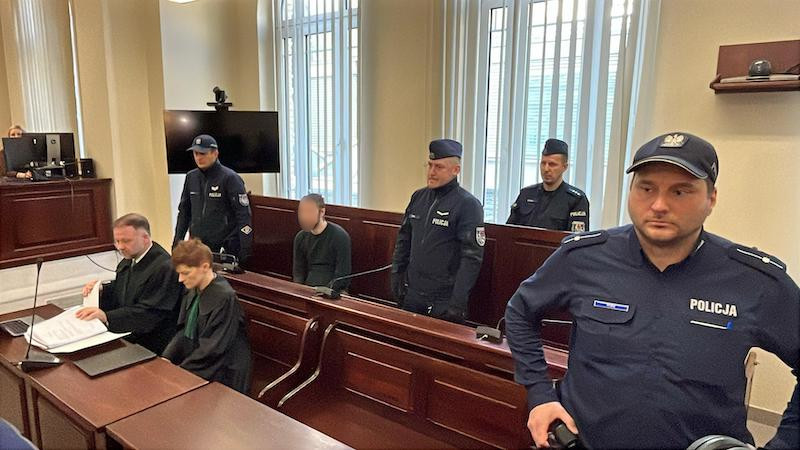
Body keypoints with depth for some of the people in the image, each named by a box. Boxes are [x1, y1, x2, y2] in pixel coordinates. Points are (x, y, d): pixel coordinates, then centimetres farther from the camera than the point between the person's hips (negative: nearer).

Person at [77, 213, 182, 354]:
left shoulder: (165, 268, -20)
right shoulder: (128, 261, 10)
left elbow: (148, 313, -23)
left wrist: (106, 316, -30)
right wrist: (101, 290, 2)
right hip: (125, 337, 8)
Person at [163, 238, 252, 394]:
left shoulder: (225, 297, -21)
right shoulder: (193, 291, 4)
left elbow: (214, 348, -20)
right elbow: (184, 331, 9)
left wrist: (180, 369, -14)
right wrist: (166, 359, -5)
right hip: (196, 366, 7)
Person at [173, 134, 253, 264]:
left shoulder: (230, 178, -9)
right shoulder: (191, 177, 9)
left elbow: (244, 214, -12)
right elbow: (184, 211, 19)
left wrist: (245, 248, -16)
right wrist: (177, 240, 15)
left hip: (225, 248, -5)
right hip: (196, 246, 5)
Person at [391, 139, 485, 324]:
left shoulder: (468, 205, -12)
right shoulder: (418, 197, 7)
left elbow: (472, 258, -16)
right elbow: (403, 241, 15)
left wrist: (458, 303, -19)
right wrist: (396, 279, 10)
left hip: (444, 302, -6)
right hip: (411, 296, 6)